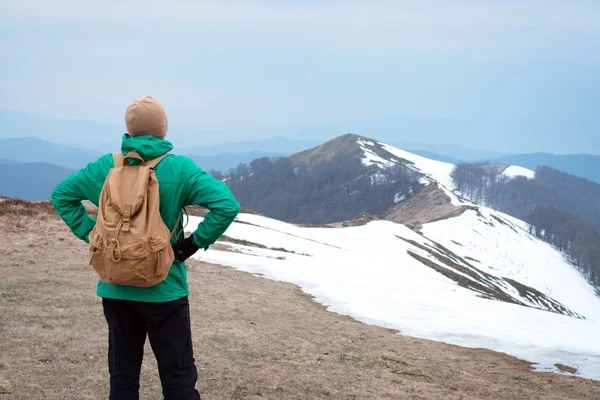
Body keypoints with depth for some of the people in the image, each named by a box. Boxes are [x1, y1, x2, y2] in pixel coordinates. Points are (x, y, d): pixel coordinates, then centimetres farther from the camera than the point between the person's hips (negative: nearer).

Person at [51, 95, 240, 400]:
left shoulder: (106, 166, -2)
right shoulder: (179, 169, -11)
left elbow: (61, 195, 9)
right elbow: (227, 205, -19)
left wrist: (92, 234, 6)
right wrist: (196, 242, -9)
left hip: (116, 289, 3)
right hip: (164, 291, -3)